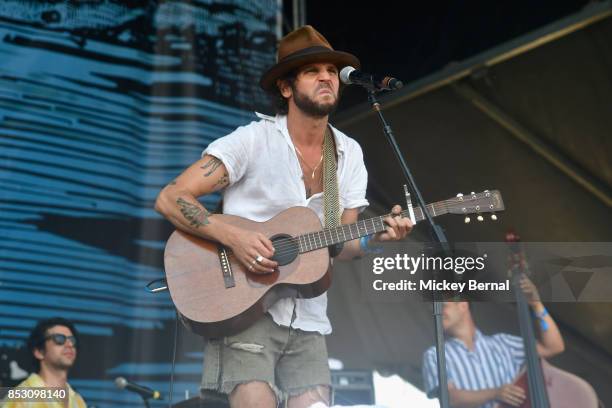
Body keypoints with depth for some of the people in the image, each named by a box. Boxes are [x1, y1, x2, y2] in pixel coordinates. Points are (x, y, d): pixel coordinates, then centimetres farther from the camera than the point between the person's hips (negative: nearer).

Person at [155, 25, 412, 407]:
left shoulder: (350, 153, 7)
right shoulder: (254, 140, -10)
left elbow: (339, 245, 8)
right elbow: (170, 199, -13)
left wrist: (373, 237, -13)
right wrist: (234, 237, -25)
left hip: (308, 319, 5)